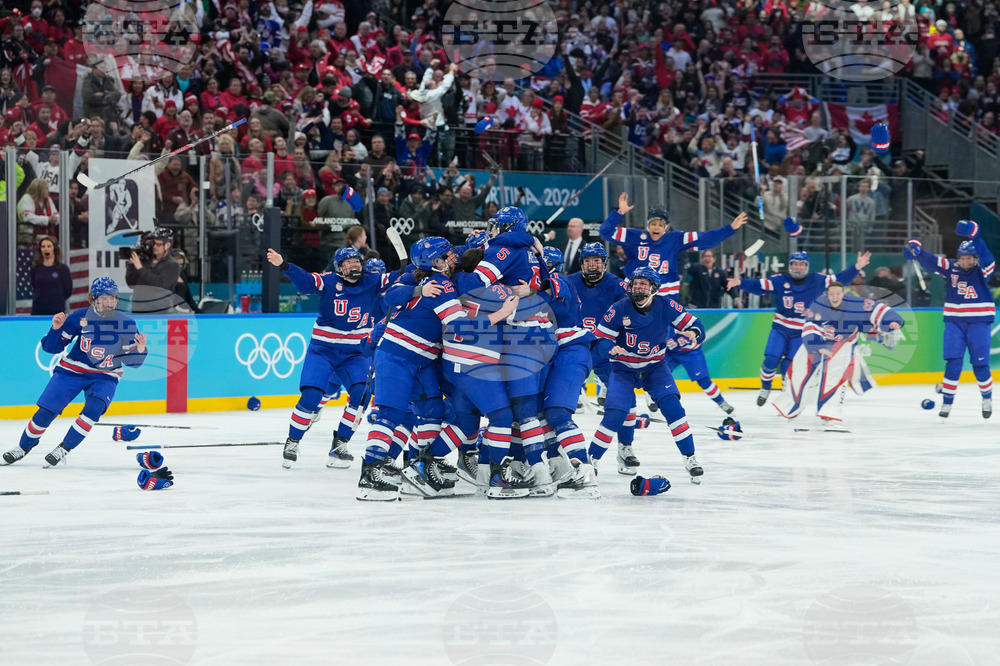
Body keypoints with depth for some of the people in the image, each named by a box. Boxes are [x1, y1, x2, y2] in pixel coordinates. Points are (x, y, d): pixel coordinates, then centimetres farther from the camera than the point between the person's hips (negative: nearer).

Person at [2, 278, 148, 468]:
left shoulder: (126, 324, -11)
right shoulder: (79, 317, -13)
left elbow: (132, 361, -6)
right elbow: (52, 347, -7)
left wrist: (140, 350, -27)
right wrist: (56, 329, -25)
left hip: (104, 377, 0)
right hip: (72, 371, 0)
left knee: (94, 408, -28)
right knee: (45, 412, -6)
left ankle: (63, 449, -13)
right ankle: (24, 446, 22)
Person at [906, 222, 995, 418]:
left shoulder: (983, 269, -7)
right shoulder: (951, 268, 1)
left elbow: (985, 256, -27)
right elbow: (930, 262, -7)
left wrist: (973, 234, -44)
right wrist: (915, 249, -28)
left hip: (979, 322, -2)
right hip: (954, 321, 2)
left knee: (980, 364, 1)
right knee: (953, 363, -7)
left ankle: (987, 398, 25)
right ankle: (947, 402, 0)